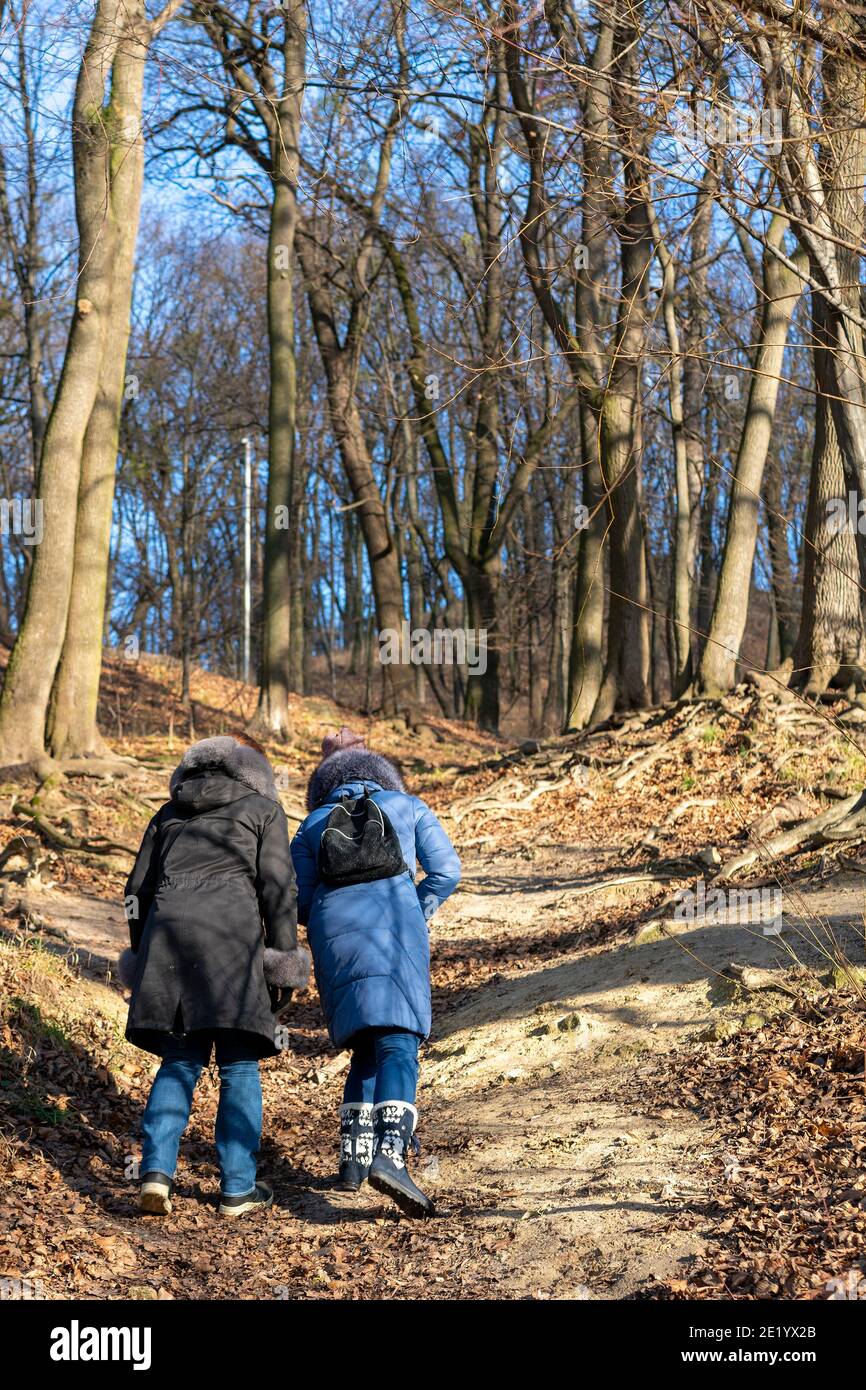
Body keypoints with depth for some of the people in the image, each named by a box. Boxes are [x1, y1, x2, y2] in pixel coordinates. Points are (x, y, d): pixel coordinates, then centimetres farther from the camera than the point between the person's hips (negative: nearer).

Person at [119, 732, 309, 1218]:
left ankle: (157, 1169, -7)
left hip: (168, 924, 4)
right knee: (239, 1066, 3)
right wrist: (284, 961, 3)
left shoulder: (170, 813, 26)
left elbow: (138, 890, 21)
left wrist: (144, 956, 26)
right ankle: (238, 1188, 2)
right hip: (231, 926, -3)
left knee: (180, 1062, 9)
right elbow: (279, 887, 2)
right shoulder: (264, 809, 14)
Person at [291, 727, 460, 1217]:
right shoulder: (409, 806, 19)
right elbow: (446, 871, 8)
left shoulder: (312, 824, 21)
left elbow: (298, 901, 12)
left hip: (334, 933, 3)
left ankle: (355, 1154, 11)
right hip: (396, 923, -3)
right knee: (398, 1044, -11)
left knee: (367, 1046, 17)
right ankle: (389, 1153, -30)